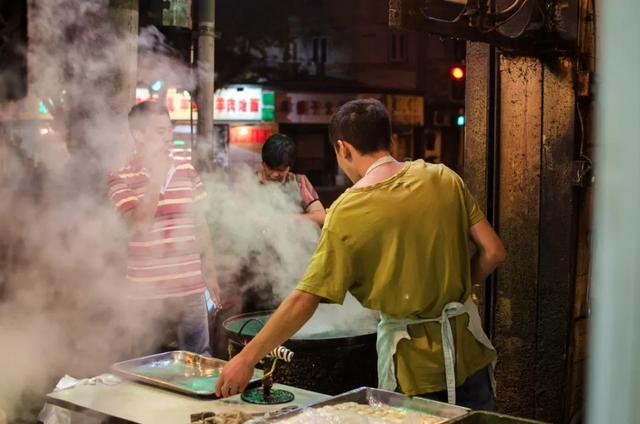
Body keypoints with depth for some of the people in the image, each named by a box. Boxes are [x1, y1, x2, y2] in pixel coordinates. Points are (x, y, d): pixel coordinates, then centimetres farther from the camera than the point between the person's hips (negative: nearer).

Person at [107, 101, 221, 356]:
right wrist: (156, 178, -16)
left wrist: (210, 272, 13)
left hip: (191, 287, 3)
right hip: (146, 291, -3)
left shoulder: (186, 169, 7)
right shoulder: (121, 178, -3)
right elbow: (138, 226, -17)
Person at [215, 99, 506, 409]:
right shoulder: (443, 178, -4)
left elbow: (304, 300, -15)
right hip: (468, 350, 4)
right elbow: (492, 252, -3)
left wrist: (247, 358, -7)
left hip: (413, 367, -3)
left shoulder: (347, 211, -13)